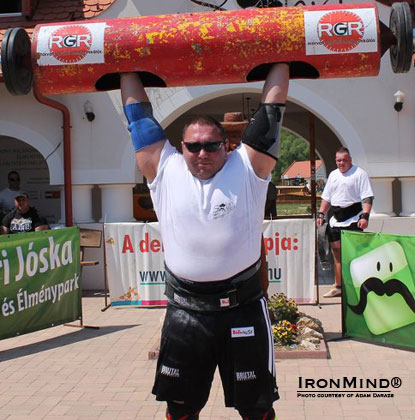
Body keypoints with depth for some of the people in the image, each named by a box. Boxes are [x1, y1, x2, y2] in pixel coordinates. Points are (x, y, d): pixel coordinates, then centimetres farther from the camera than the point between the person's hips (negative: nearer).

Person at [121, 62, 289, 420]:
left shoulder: (248, 167, 1)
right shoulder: (165, 169, 4)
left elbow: (271, 111, 4)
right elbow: (139, 115, 11)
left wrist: (280, 61, 10)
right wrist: (128, 68, 17)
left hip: (243, 308, -1)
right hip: (184, 310, 2)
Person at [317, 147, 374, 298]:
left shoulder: (360, 174, -4)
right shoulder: (333, 175, 17)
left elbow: (367, 197, -11)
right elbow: (326, 198, 23)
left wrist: (365, 216, -22)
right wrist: (321, 214, 13)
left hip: (353, 220, -7)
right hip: (336, 220, 7)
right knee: (337, 254, 11)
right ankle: (338, 286, 20)